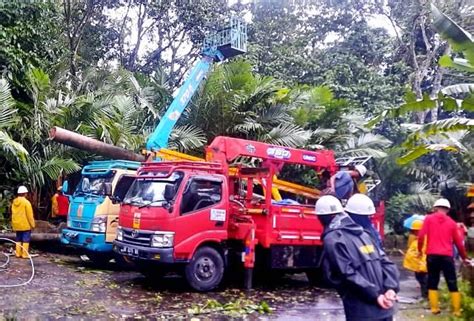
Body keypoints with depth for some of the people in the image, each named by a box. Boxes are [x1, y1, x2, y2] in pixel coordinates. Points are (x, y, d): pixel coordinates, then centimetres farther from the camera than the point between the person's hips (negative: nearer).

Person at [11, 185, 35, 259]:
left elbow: (13, 214, 12)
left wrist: (14, 224, 19)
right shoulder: (26, 202, -16)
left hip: (17, 225, 7)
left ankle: (18, 253, 18)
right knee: (26, 239, 0)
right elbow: (30, 215, -15)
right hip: (26, 225, -6)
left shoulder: (14, 202, 6)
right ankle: (24, 254, 0)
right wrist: (32, 224, -8)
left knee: (18, 239, 16)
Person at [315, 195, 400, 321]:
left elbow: (348, 274, -18)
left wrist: (374, 295, -13)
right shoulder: (362, 234, 15)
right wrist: (391, 288, -3)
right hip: (385, 307, 7)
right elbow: (385, 263, 8)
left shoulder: (332, 239, -8)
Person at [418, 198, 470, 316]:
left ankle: (434, 308, 10)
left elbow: (421, 236, -5)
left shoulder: (429, 218, 5)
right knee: (452, 284, 9)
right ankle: (457, 310, 10)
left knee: (432, 283, 11)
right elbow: (458, 242, 13)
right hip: (447, 256, 1)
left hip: (432, 255, 0)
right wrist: (464, 257, 26)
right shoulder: (452, 222, 9)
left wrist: (420, 249, 10)